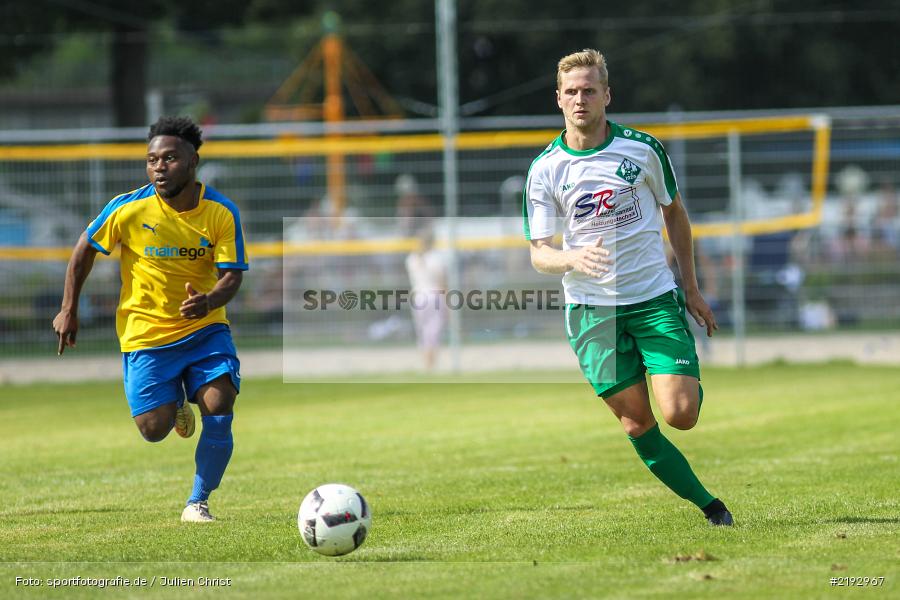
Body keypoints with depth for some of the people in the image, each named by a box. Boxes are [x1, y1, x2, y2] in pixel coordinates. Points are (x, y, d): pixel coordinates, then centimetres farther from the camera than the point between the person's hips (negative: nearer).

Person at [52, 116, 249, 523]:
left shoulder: (221, 212, -11)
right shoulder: (129, 208, -13)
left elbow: (232, 275, -12)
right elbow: (85, 249, 1)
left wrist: (209, 302, -34)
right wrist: (69, 310, 3)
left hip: (204, 328, 1)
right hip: (145, 333, 0)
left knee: (219, 409, -18)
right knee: (153, 429, -4)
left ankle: (198, 502, 2)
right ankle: (175, 406, 35)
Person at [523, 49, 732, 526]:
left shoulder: (643, 149, -2)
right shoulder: (544, 170, -3)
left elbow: (674, 213, 13)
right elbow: (538, 253, -2)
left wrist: (691, 290, 13)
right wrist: (573, 259, -26)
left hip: (655, 299, 0)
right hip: (592, 310, 0)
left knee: (681, 414, -13)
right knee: (637, 424, -2)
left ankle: (690, 385, 23)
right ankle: (709, 506, 12)